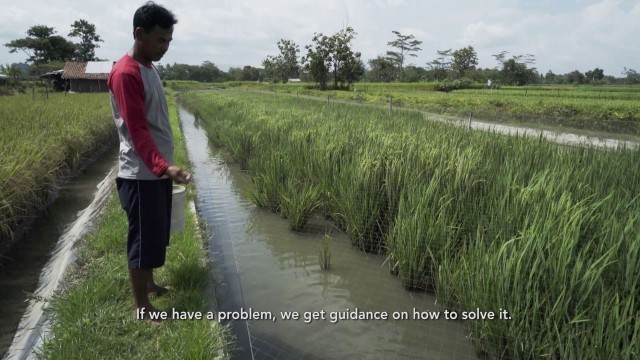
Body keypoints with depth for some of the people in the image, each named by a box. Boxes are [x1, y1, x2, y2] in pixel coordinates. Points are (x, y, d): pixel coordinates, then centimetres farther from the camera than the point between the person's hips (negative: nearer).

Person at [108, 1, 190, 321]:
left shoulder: (148, 69, 12)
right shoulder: (126, 73, -18)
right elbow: (137, 131, -25)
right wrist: (164, 166, -37)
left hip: (157, 171, 9)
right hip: (141, 174, -9)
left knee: (157, 235, 20)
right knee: (144, 238, 1)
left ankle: (148, 284, 38)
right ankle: (141, 306, 15)